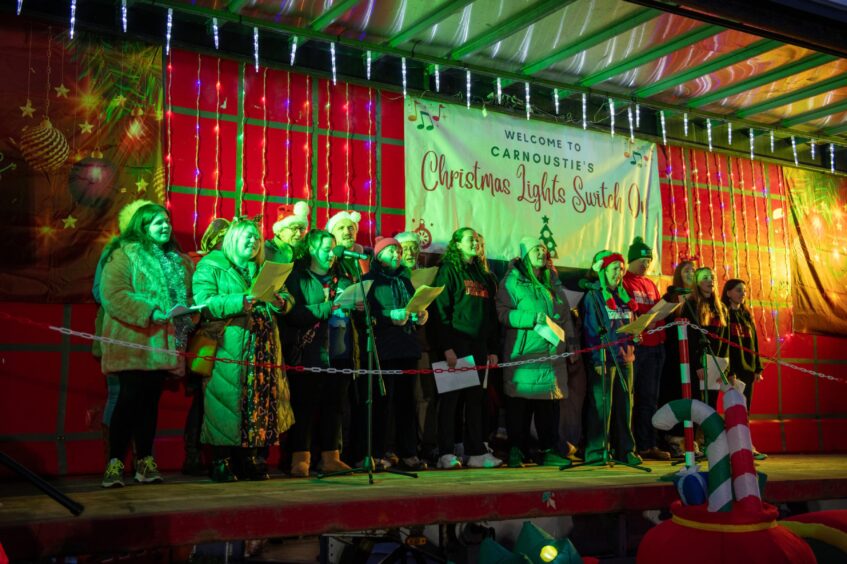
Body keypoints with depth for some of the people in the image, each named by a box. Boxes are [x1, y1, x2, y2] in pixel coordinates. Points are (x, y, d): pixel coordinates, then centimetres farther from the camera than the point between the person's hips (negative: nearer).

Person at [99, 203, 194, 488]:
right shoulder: (124, 254, -2)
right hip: (134, 343, -6)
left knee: (151, 400, 9)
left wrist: (187, 312, -2)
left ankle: (145, 462, 16)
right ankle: (115, 463, 1)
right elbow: (113, 294, -13)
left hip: (163, 345, 6)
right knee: (130, 398, -7)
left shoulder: (178, 261, 18)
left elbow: (188, 296, 20)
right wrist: (149, 312, -20)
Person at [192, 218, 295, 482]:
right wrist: (240, 301, -21)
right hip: (228, 348, -5)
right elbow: (203, 301, -11)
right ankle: (223, 460, 2)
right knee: (228, 399, -7)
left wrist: (280, 301, -7)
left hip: (262, 348, 5)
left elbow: (286, 299, 17)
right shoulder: (211, 265, 3)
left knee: (259, 399, 3)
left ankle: (250, 458, 12)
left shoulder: (263, 268, 20)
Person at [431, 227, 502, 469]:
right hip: (456, 343, -6)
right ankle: (446, 454, -1)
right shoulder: (449, 270, -1)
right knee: (450, 397, -4)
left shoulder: (482, 274, 19)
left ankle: (476, 452, 12)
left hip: (478, 344, 6)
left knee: (475, 398, 7)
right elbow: (441, 308, -9)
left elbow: (491, 313, 19)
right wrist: (447, 347, -17)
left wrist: (493, 348, 13)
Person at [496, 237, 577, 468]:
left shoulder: (553, 281, 18)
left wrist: (571, 341, 15)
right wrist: (532, 319, -18)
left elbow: (565, 313, 22)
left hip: (552, 352, 5)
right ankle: (516, 451, 5)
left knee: (550, 402, 5)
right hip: (523, 353, -5)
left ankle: (549, 451, 12)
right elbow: (502, 313, -9)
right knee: (520, 403, -4)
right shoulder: (513, 281, 0)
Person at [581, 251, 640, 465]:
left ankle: (625, 449, 15)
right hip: (604, 360, -6)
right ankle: (597, 452, 1)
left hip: (625, 358, 6)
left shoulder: (624, 297, 17)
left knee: (625, 405, 8)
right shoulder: (593, 297, -3)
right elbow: (591, 331, -8)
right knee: (601, 405, -6)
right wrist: (597, 360, -14)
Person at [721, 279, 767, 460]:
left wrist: (757, 368, 11)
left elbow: (754, 342, 18)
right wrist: (730, 372, -18)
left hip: (748, 368, 8)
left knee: (745, 408, 6)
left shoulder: (746, 315, 17)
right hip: (734, 368, -8)